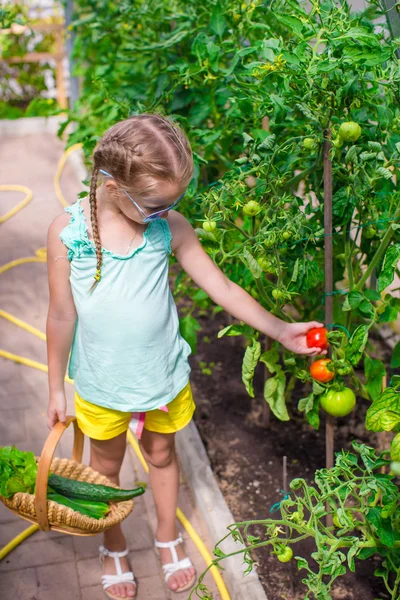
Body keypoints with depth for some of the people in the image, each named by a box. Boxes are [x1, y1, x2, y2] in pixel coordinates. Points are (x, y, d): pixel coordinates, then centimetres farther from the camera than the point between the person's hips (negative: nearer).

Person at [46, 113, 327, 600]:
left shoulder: (170, 227, -16)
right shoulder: (67, 230, -19)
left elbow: (222, 288, -8)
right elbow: (62, 315, -10)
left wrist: (279, 330, -10)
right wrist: (56, 388, -2)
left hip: (163, 375, 1)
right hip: (101, 382, -1)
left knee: (161, 454, 23)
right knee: (106, 464, 21)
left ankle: (168, 538, 50)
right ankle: (114, 547, 49)